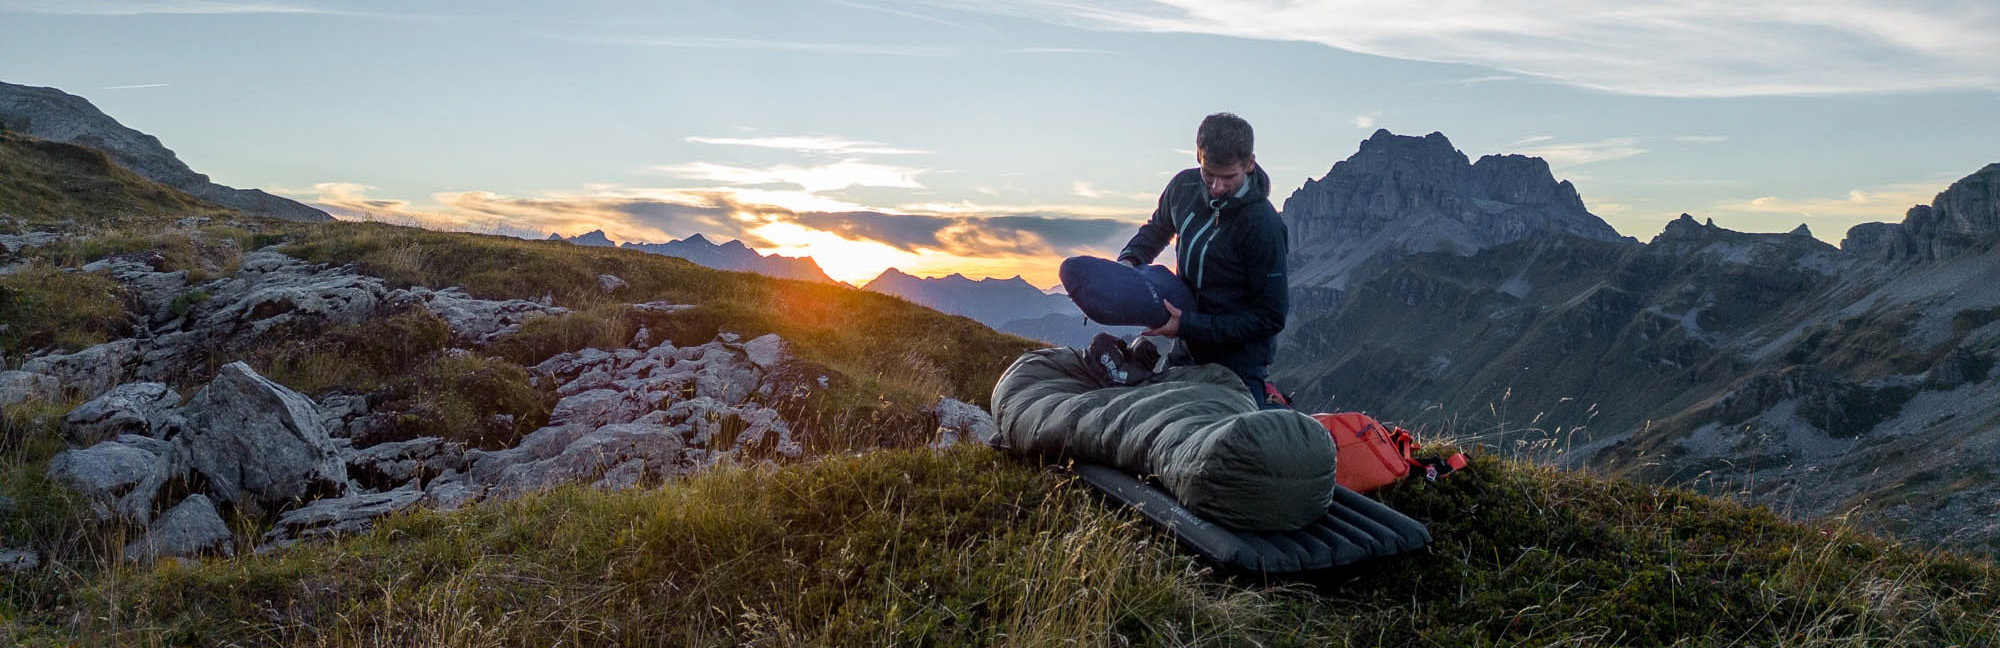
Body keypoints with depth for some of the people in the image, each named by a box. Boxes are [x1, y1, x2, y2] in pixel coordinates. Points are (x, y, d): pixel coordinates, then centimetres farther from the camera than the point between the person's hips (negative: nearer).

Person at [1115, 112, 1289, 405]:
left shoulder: (1263, 226, -23)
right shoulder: (1184, 186, -5)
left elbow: (1271, 317, -19)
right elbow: (1156, 229, 19)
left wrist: (1190, 325, -24)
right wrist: (1129, 259, -3)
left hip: (1239, 359, -6)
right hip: (1186, 351, 6)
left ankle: (1269, 405, 21)